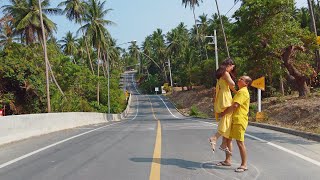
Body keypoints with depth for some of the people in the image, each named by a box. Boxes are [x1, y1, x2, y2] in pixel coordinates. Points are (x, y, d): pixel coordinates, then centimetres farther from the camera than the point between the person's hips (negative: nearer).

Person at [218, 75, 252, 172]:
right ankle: (227, 160, 24)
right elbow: (234, 105, 23)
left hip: (239, 121, -10)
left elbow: (235, 106, -23)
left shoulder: (243, 92, -13)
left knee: (240, 142, -5)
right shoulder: (240, 91, 20)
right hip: (234, 120, 10)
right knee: (228, 139, 14)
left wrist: (224, 113, -15)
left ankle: (244, 165, 4)